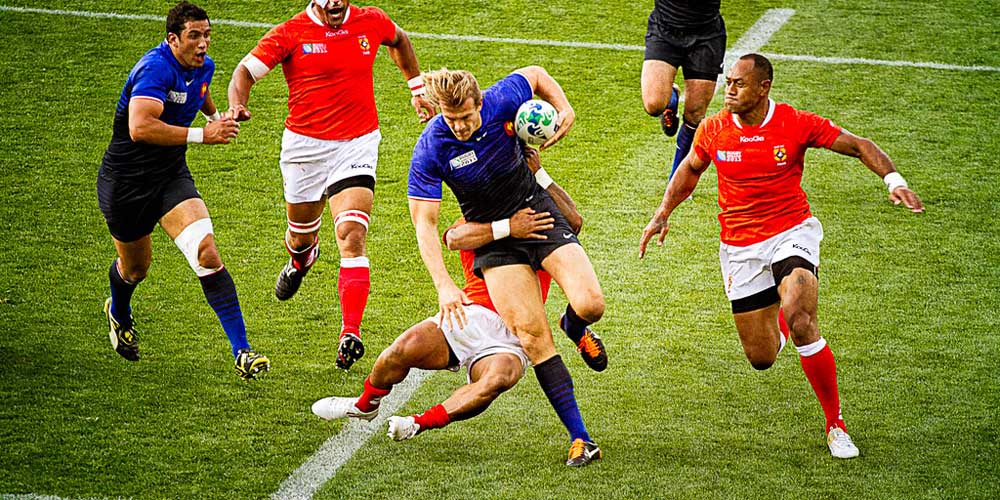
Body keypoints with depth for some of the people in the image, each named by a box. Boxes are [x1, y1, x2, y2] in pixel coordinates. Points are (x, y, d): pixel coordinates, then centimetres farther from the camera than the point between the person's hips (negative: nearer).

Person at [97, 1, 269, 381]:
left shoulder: (203, 67, 0)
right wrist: (201, 135, -40)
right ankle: (119, 314, 56)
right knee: (135, 267, 17)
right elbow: (140, 128, -41)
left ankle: (242, 352, -21)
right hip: (125, 182, -5)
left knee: (206, 253, -18)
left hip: (171, 176, 5)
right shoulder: (156, 68, -26)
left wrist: (218, 114, 14)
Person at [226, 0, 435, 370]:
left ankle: (351, 333, -22)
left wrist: (417, 88, 25)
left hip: (357, 145, -1)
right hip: (304, 145, 1)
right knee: (302, 234, 18)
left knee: (352, 235, -18)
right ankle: (300, 258, 59)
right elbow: (246, 70, -8)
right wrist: (237, 106, -28)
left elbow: (398, 40, 22)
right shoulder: (291, 34, -8)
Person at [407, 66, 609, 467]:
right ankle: (579, 436, -9)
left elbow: (535, 74, 6)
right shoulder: (430, 148, -22)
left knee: (590, 304, -16)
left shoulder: (502, 100, -18)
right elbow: (424, 222, -18)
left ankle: (574, 328, 24)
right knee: (532, 334, -15)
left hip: (536, 210, 2)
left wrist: (565, 110, -8)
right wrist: (444, 286, -27)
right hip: (492, 234, -1)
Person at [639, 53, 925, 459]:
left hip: (792, 232, -3)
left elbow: (859, 146, -5)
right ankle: (778, 325, 45)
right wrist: (663, 214, 10)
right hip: (739, 246, 3)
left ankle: (835, 424, -13)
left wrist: (893, 179, -20)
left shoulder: (796, 123, -11)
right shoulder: (713, 130, -3)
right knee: (761, 358, 2)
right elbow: (690, 169, 17)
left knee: (799, 319, -30)